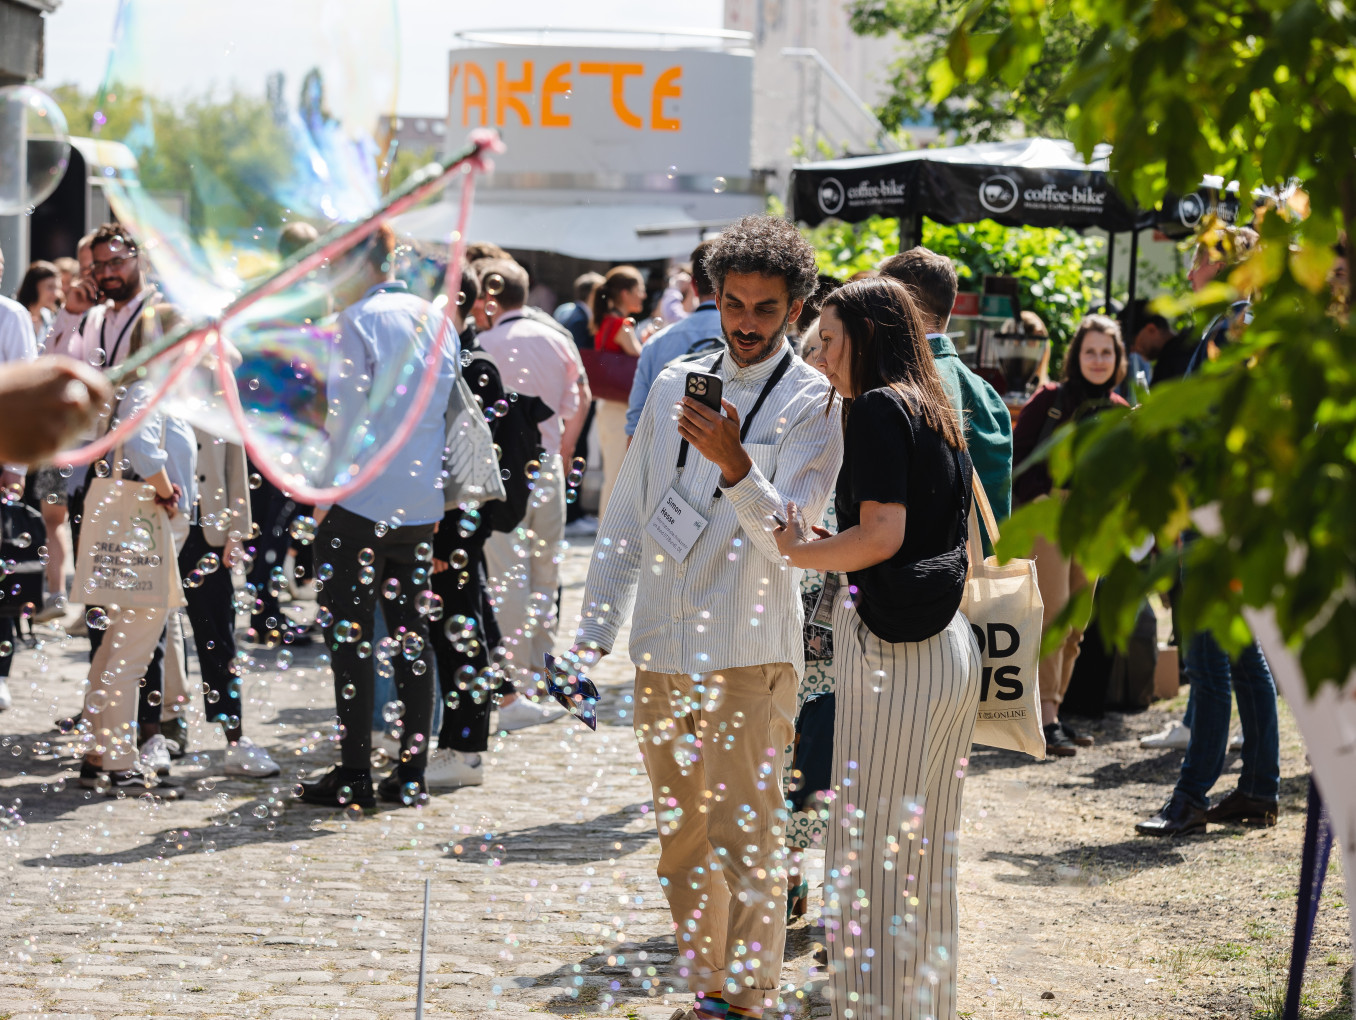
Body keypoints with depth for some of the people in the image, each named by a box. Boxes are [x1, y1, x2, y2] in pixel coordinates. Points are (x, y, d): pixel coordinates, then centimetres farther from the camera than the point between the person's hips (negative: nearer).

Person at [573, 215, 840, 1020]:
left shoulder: (815, 403, -4)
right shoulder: (674, 387, 12)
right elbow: (627, 519, 17)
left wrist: (735, 466, -33)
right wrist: (593, 635, 13)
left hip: (750, 653, -6)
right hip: (662, 650, 6)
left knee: (746, 833, -10)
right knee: (681, 838, 13)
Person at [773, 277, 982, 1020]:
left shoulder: (878, 408, -10)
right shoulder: (937, 413, 16)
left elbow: (882, 535, -20)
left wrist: (795, 551, -8)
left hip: (891, 650, -9)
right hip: (949, 645, 9)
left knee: (870, 855, -4)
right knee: (925, 852, 15)